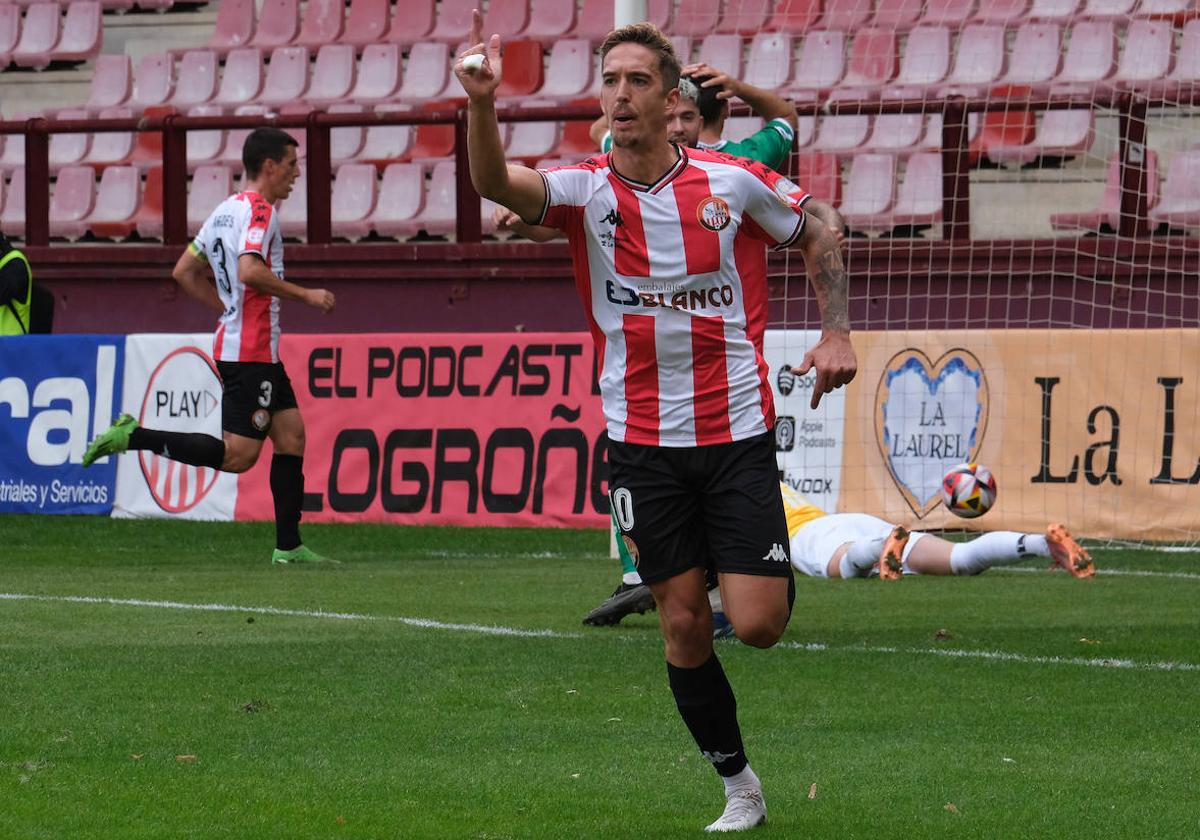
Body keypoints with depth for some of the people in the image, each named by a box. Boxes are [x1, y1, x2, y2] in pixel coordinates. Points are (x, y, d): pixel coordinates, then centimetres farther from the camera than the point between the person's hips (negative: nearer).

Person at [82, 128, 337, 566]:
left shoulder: (227, 210, 15)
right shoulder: (259, 210, -13)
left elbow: (185, 271, 19)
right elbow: (250, 271, -28)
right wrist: (305, 295, -18)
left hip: (234, 343, 10)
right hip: (252, 350, -10)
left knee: (291, 435, 8)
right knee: (237, 455, -9)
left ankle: (288, 546, 7)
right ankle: (134, 437, -9)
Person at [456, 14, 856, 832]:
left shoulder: (734, 182, -4)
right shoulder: (585, 190, -5)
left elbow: (818, 237, 13)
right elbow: (497, 182, -25)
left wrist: (837, 332, 1)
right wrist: (483, 106, -44)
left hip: (737, 433, -1)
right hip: (643, 441, 1)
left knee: (758, 623, -9)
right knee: (684, 625, 2)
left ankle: (775, 570, 27)